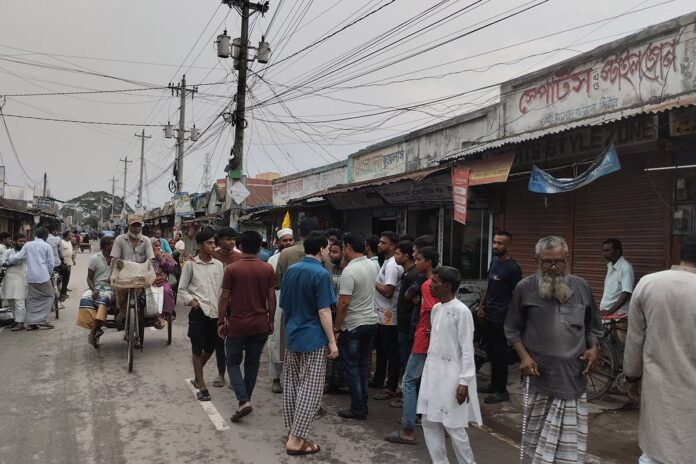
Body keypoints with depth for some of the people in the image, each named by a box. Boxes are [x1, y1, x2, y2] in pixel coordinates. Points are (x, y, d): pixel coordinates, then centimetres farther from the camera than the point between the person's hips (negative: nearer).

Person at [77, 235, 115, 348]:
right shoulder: (95, 258, 5)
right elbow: (89, 278, 5)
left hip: (110, 288, 0)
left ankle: (92, 333, -37)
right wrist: (93, 290, -13)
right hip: (95, 286, 0)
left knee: (103, 299, -36)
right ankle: (96, 329, -30)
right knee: (85, 299, -34)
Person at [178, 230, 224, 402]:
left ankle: (197, 376, 39)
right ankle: (202, 386, 11)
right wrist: (191, 301, -11)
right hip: (198, 311, -3)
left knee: (210, 347, 14)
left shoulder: (218, 265, 6)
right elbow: (182, 289, 3)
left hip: (215, 311, 4)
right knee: (197, 349, 2)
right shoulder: (191, 265, -1)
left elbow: (222, 288, 8)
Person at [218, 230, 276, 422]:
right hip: (260, 325, 3)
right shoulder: (268, 269, -3)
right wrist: (270, 320, 11)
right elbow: (271, 298, 0)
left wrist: (221, 322, 2)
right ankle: (245, 399, 23)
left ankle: (244, 401, -7)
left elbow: (224, 298, -8)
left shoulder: (231, 269, -10)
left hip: (237, 324, -3)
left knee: (233, 363, 9)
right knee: (252, 364, 14)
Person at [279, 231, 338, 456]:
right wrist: (332, 342, -11)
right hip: (313, 339, -7)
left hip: (291, 336, 7)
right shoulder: (321, 274, -15)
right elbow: (323, 312, -17)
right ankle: (296, 439, 3)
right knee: (310, 389, 0)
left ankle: (292, 432, 26)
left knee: (291, 385, 15)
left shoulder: (290, 270, 7)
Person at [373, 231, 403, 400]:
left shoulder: (392, 266, -19)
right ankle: (378, 380, 36)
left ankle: (391, 388, 7)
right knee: (381, 349, 21)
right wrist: (375, 282, 3)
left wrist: (373, 282, -15)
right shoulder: (387, 263, 13)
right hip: (382, 315, 11)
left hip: (388, 317, -11)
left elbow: (388, 292, -26)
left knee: (391, 353, -1)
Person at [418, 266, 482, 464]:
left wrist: (464, 382, -17)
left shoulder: (461, 311, -15)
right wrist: (429, 369, 15)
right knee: (429, 422, 10)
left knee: (453, 426, 1)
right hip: (433, 373, 7)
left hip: (452, 376, -7)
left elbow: (467, 349, -15)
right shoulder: (435, 309, 8)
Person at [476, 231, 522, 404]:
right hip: (489, 315, 8)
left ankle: (502, 391, 11)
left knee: (500, 353, 0)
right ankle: (494, 384, 29)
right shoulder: (494, 261, 10)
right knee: (491, 351, 16)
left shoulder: (513, 268, -15)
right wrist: (481, 306, 14)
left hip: (501, 318, -8)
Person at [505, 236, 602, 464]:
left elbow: (593, 326, 16)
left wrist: (593, 348, -1)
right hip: (540, 375, -2)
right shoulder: (525, 288, -3)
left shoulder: (581, 287, 6)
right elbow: (513, 329, 3)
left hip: (573, 376, 2)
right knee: (537, 432, 10)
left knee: (571, 437, 6)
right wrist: (524, 356, -9)